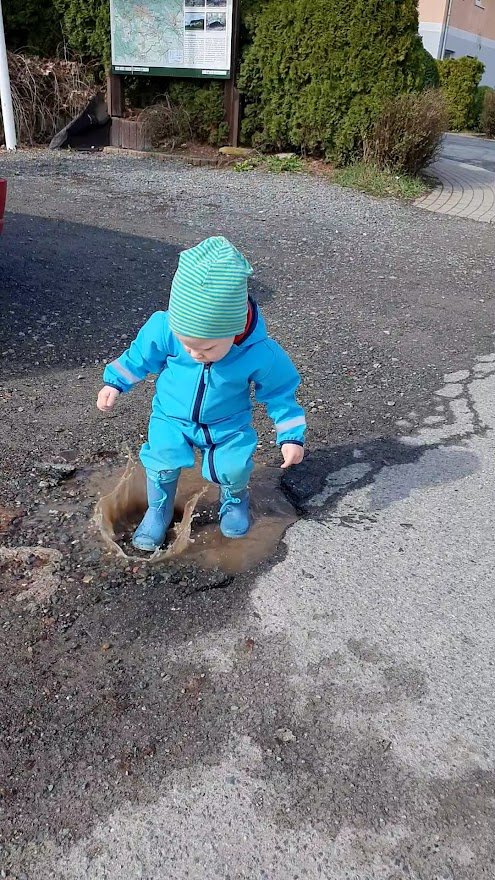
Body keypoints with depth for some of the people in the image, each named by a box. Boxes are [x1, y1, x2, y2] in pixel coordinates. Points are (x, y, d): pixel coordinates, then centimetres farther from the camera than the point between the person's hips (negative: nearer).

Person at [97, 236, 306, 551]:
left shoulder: (261, 353, -28)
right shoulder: (164, 329, -25)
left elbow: (279, 391, -10)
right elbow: (141, 354, -3)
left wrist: (292, 435, -12)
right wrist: (115, 383, 0)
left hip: (229, 424, 0)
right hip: (172, 418, 1)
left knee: (234, 468, -16)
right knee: (163, 462, -17)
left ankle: (235, 500, 24)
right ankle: (158, 511, 17)